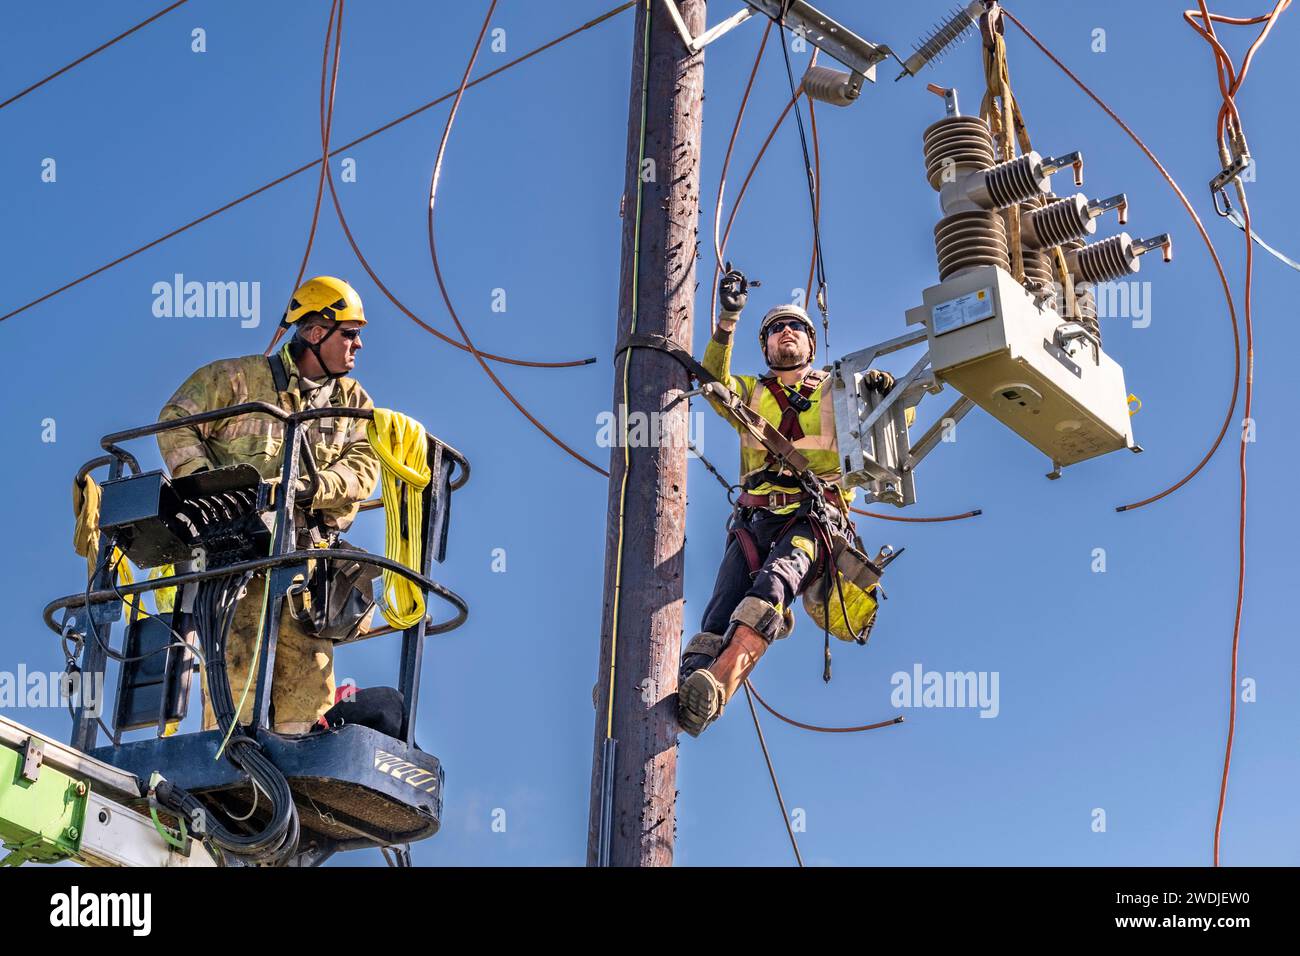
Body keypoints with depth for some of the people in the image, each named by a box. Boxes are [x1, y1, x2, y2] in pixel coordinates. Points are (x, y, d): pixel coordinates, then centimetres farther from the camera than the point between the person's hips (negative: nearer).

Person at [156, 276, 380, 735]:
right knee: (236, 645, -14)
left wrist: (308, 486, -18)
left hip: (307, 546, 3)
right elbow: (177, 421, 4)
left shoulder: (353, 401, 16)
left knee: (308, 654, -6)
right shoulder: (240, 379, 7)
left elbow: (364, 468, 1)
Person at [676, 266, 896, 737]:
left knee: (775, 579, -35)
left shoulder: (837, 389, 24)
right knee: (727, 595, -26)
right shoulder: (749, 391, 27)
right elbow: (713, 381, 5)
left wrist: (887, 391, -4)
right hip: (756, 516, 3)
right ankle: (688, 691, -48)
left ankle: (716, 683, -58)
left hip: (812, 515, -3)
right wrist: (728, 319, -8)